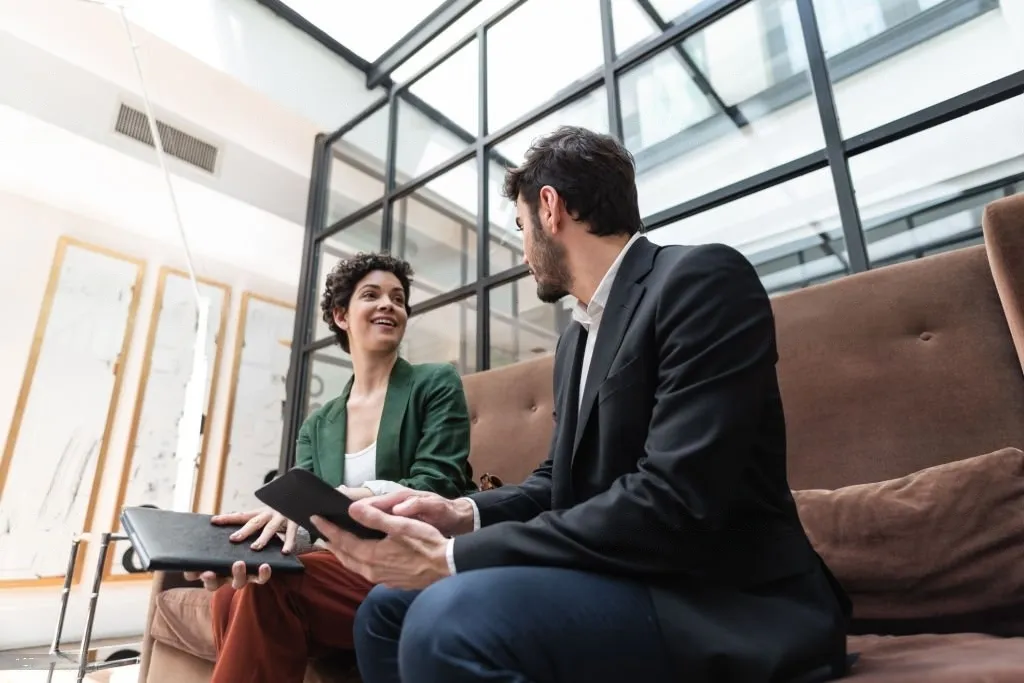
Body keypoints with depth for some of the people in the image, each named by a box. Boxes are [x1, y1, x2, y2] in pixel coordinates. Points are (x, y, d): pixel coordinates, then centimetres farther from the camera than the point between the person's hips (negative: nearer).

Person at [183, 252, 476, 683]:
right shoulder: (317, 426, 14)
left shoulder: (437, 384, 1)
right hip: (353, 570, 4)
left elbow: (437, 487, -11)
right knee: (234, 594, -24)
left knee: (266, 590, -24)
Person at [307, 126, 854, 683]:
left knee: (449, 617, -31)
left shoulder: (705, 279, -15)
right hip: (623, 584, 8)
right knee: (388, 608, 7)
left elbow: (673, 503, -25)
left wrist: (452, 556, -22)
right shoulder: (576, 337, 14)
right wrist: (465, 513, -5)